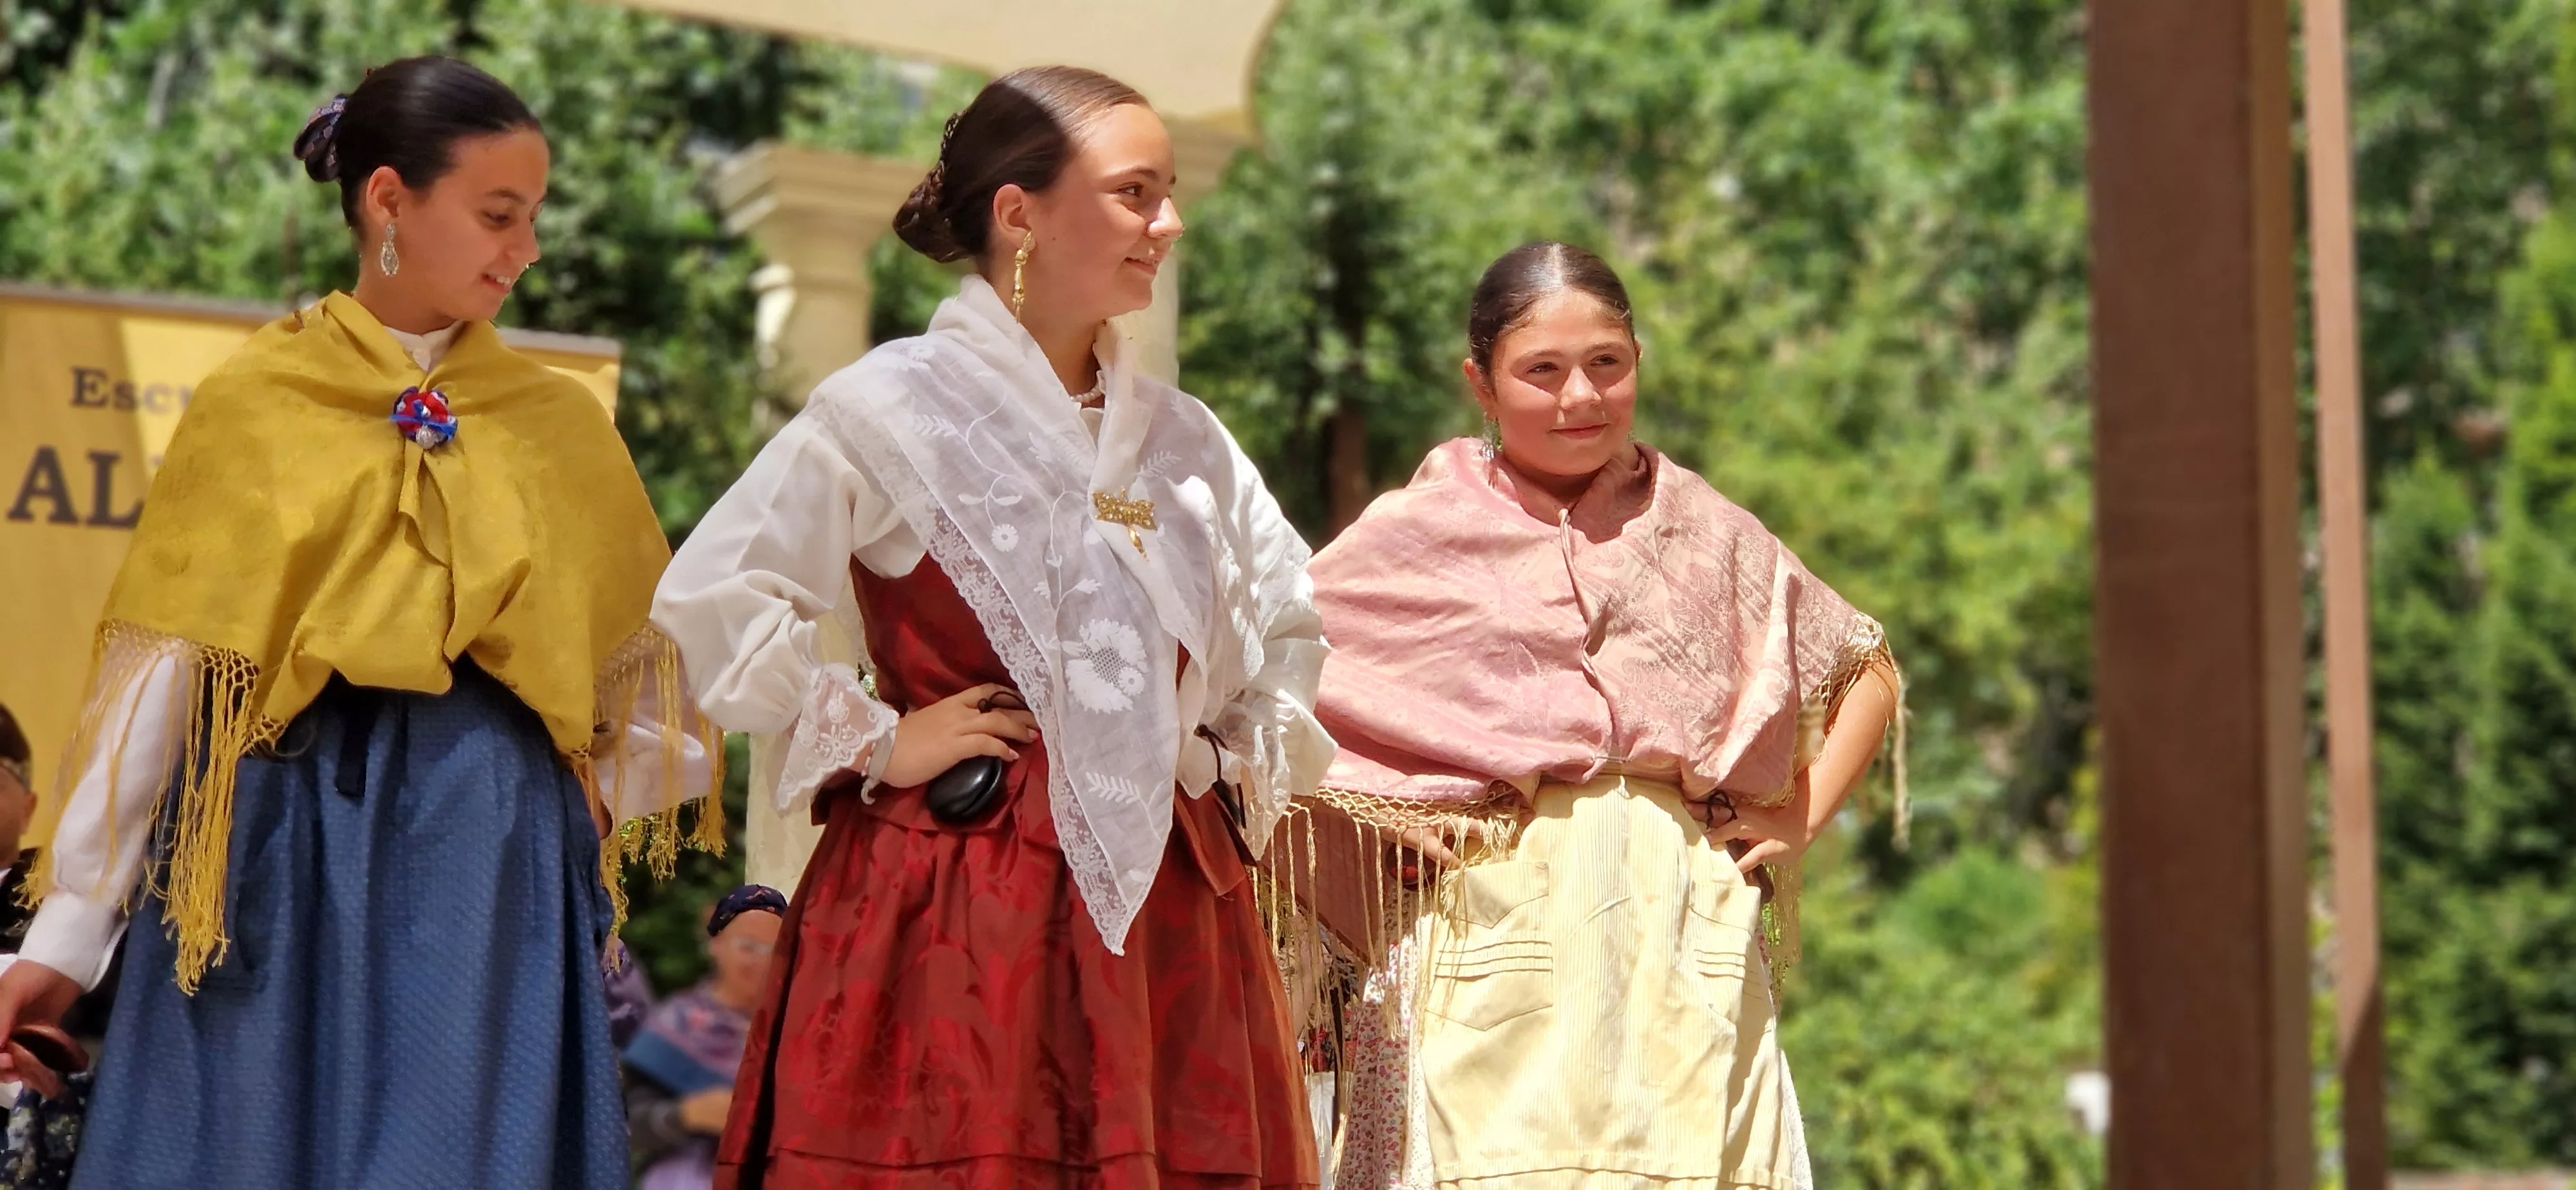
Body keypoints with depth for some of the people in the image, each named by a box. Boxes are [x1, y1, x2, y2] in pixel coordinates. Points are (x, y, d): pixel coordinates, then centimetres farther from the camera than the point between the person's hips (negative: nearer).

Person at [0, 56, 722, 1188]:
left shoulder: (561, 424, 8)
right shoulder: (249, 404, 2)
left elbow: (663, 658, 16)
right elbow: (161, 668, 0)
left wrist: (606, 801, 0)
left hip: (487, 856, 1)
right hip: (283, 845, -1)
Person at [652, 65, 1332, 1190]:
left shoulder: (1184, 438, 12)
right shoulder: (893, 408, -5)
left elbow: (1290, 622, 28)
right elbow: (710, 602, -10)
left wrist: (1247, 774, 15)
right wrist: (875, 742, -8)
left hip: (1166, 911, 5)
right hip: (953, 915, -5)